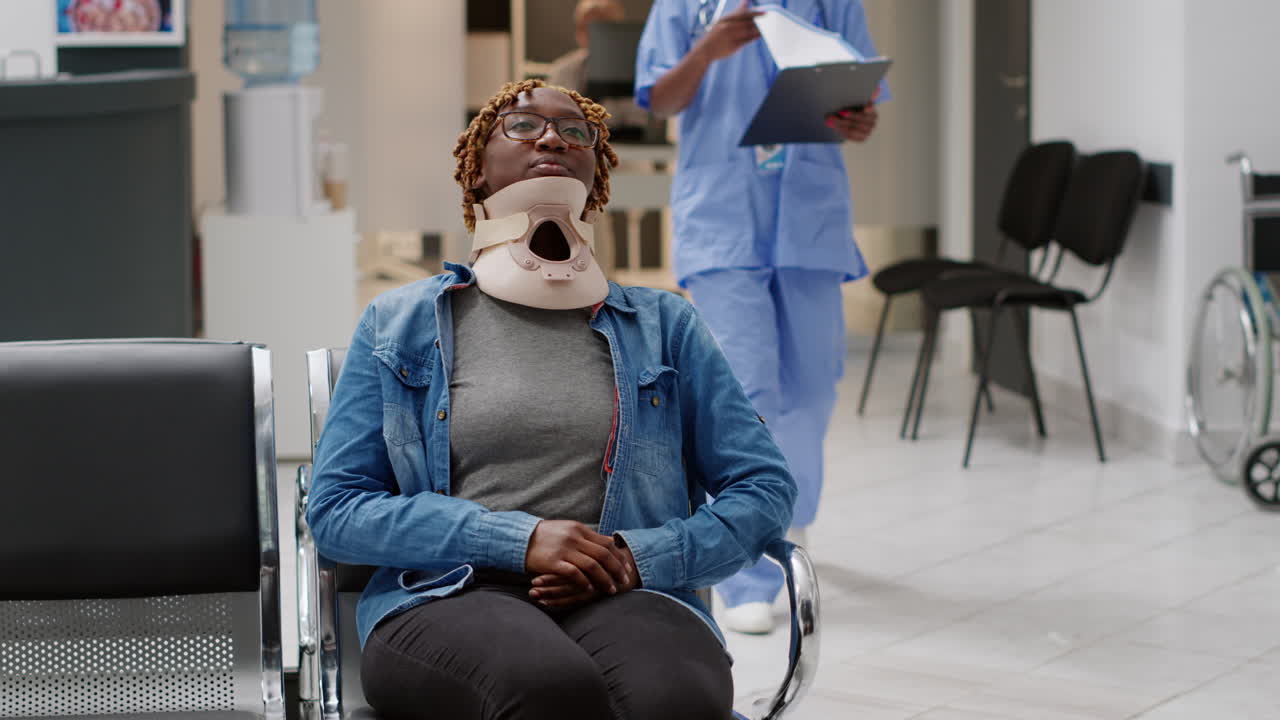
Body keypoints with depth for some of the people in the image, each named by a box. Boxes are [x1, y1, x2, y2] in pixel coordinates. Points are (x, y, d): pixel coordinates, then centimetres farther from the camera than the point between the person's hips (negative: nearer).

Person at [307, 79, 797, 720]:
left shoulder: (664, 325, 20)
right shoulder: (399, 325, 17)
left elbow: (764, 491, 14)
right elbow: (334, 509, 8)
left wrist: (639, 557, -6)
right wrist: (520, 539, -7)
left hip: (622, 596, 1)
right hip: (446, 596, -1)